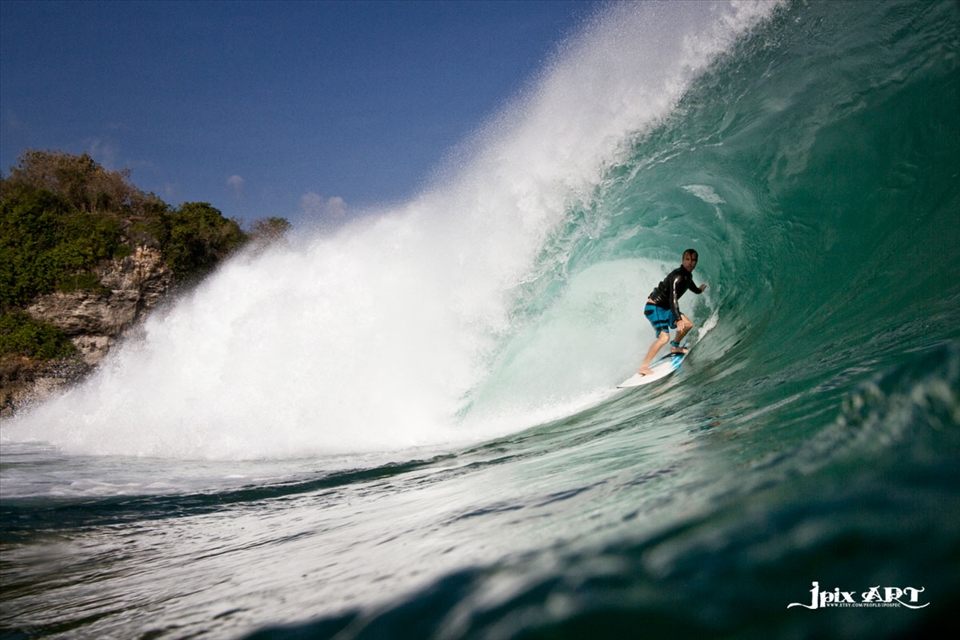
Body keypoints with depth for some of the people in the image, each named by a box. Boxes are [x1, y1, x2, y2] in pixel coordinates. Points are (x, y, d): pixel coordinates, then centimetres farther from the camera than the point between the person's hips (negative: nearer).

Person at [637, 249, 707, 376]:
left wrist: (700, 290, 55)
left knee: (688, 324, 16)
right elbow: (673, 299, -32)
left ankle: (675, 346, 39)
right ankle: (643, 367, -23)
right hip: (654, 307, -10)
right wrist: (678, 319, -40)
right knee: (664, 337, -24)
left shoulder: (688, 276, 8)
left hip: (665, 308, 10)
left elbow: (693, 288, 34)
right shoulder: (677, 276, -24)